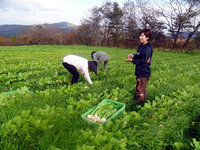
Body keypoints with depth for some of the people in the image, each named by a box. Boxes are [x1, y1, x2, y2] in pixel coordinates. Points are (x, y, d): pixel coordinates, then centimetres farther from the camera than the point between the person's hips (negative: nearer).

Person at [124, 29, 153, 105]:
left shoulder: (148, 48, -20)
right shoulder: (141, 46, 10)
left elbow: (143, 61, -24)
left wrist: (132, 60, -21)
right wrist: (133, 55, -1)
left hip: (144, 72, -10)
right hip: (140, 71, 10)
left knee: (140, 87, 0)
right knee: (140, 86, 23)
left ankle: (140, 101, 14)